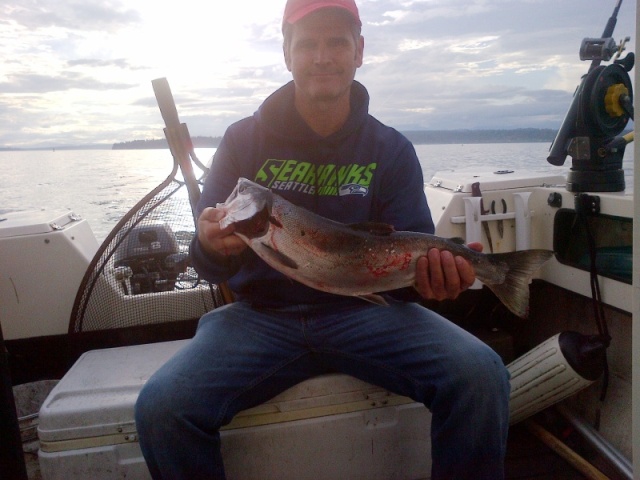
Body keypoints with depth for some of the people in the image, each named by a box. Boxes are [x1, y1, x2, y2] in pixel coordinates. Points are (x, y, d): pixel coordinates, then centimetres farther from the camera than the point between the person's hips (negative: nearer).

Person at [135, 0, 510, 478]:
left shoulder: (391, 149, 3)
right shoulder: (244, 140, 2)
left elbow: (410, 260, 0)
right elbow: (211, 265, 1)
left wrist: (432, 273, -24)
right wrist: (211, 246, -23)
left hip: (363, 310, 1)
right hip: (261, 314, 0)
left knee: (481, 376, -22)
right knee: (161, 406, -24)